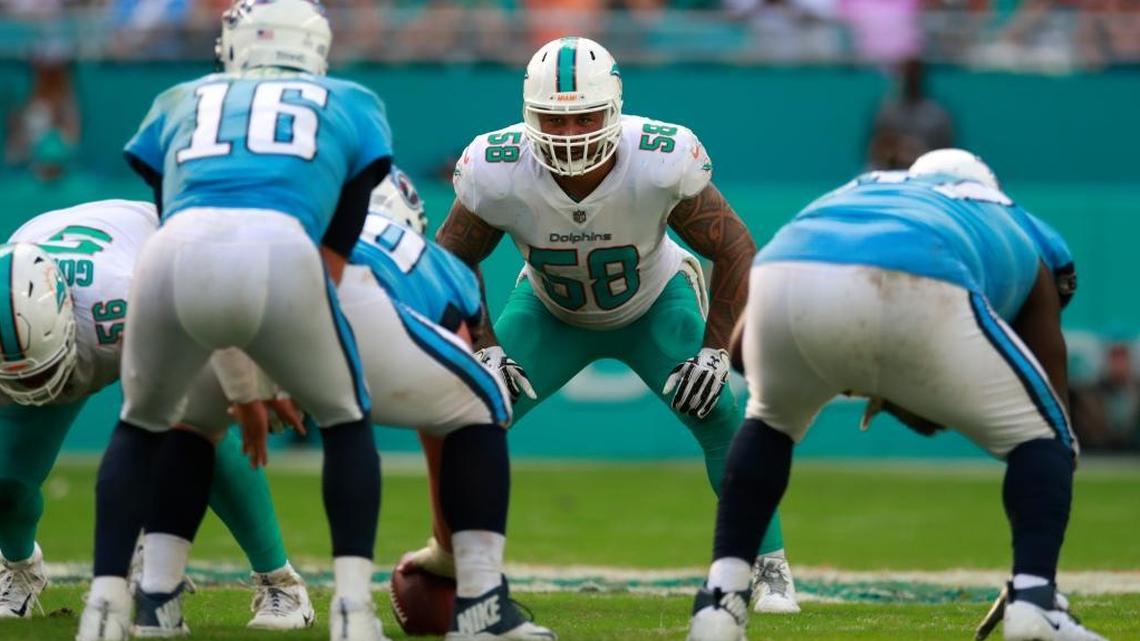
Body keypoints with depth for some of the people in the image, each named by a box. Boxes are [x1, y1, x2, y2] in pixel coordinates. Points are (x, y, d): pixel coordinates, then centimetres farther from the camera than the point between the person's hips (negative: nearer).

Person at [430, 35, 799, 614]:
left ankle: (769, 567, -3)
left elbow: (734, 250, -21)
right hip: (550, 312, 1)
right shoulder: (498, 171, -33)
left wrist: (715, 349, -23)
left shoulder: (662, 163, -37)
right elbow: (454, 259, -12)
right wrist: (485, 347, -18)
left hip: (655, 304, -1)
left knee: (715, 412, -19)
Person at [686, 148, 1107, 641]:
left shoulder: (858, 191, 45)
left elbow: (740, 347, 38)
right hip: (913, 289, -3)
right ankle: (1035, 600, 0)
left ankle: (720, 601, 23)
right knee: (1039, 436, 21)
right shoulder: (1020, 235, 39)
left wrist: (868, 384, 45)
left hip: (785, 273, 3)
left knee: (771, 421, 36)